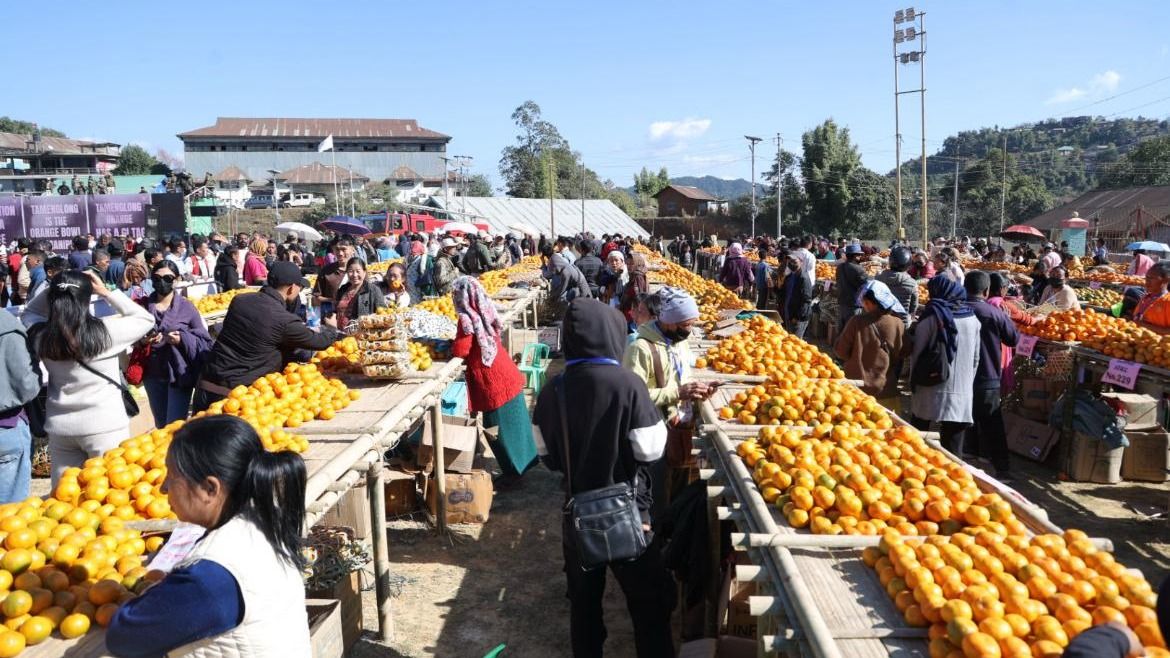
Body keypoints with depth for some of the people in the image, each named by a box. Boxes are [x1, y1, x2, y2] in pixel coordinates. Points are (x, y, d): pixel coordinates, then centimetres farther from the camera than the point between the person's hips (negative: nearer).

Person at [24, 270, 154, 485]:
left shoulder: (41, 336, -4)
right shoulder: (105, 331, -15)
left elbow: (29, 312, 20)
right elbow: (146, 319, 1)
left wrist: (55, 290, 4)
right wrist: (106, 292, 0)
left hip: (59, 427, 4)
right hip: (105, 426, -4)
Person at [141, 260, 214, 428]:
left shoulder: (186, 307, -7)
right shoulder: (144, 306, -2)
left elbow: (205, 342, -5)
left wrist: (183, 340, -21)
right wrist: (142, 341, -9)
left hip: (180, 373, -3)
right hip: (153, 374, 3)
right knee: (160, 426, 18)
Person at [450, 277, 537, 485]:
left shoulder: (466, 320, -19)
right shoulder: (486, 312, 3)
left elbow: (461, 351, -19)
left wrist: (452, 345, 2)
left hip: (492, 382, -7)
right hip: (507, 374, 7)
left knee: (500, 428, 6)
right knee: (514, 421, 18)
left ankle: (513, 471, 15)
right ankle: (525, 460, 31)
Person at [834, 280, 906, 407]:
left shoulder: (856, 322, -16)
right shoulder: (898, 325, -11)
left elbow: (841, 350, -5)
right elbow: (900, 357, 3)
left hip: (857, 387, -1)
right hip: (886, 391, 1)